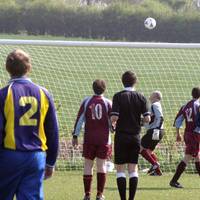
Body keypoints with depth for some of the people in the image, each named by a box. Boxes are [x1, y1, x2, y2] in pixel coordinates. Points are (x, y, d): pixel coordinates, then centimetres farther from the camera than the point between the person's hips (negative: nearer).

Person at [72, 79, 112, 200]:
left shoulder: (86, 102, 0)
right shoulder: (107, 103, -1)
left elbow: (79, 119, 0)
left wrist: (75, 136, 5)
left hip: (89, 139, 0)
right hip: (104, 139, 0)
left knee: (88, 165, 5)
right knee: (102, 165, 5)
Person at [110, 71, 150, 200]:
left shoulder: (118, 96, -8)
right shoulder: (141, 97, 1)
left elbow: (114, 117, -16)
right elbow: (147, 119, -5)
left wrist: (113, 123, 6)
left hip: (121, 136, -3)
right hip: (135, 136, 3)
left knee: (120, 169, 2)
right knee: (133, 169, 8)